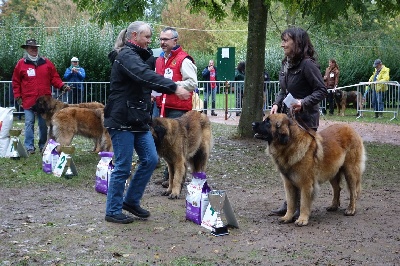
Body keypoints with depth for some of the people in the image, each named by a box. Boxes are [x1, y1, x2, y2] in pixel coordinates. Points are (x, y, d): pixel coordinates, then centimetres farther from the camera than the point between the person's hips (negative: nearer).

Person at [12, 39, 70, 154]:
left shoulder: (47, 63, 7)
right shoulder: (21, 64, 3)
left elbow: (54, 78, 9)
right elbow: (16, 82, 7)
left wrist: (62, 86, -7)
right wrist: (17, 96, 2)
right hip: (28, 100, -1)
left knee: (44, 124, 8)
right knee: (29, 124, 1)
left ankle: (43, 146, 17)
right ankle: (29, 147, 6)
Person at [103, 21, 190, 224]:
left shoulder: (135, 55, 20)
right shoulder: (126, 56, -14)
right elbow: (146, 76, -31)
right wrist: (174, 88, -40)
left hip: (138, 121, 10)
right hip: (121, 121, -10)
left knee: (150, 159, 7)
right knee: (123, 166, -3)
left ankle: (131, 201, 20)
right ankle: (113, 211, 9)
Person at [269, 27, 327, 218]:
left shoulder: (307, 64, -16)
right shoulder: (286, 63, 9)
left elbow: (322, 90, -15)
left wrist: (303, 102, -27)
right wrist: (277, 104, 1)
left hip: (305, 119, -8)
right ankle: (289, 203, 20)